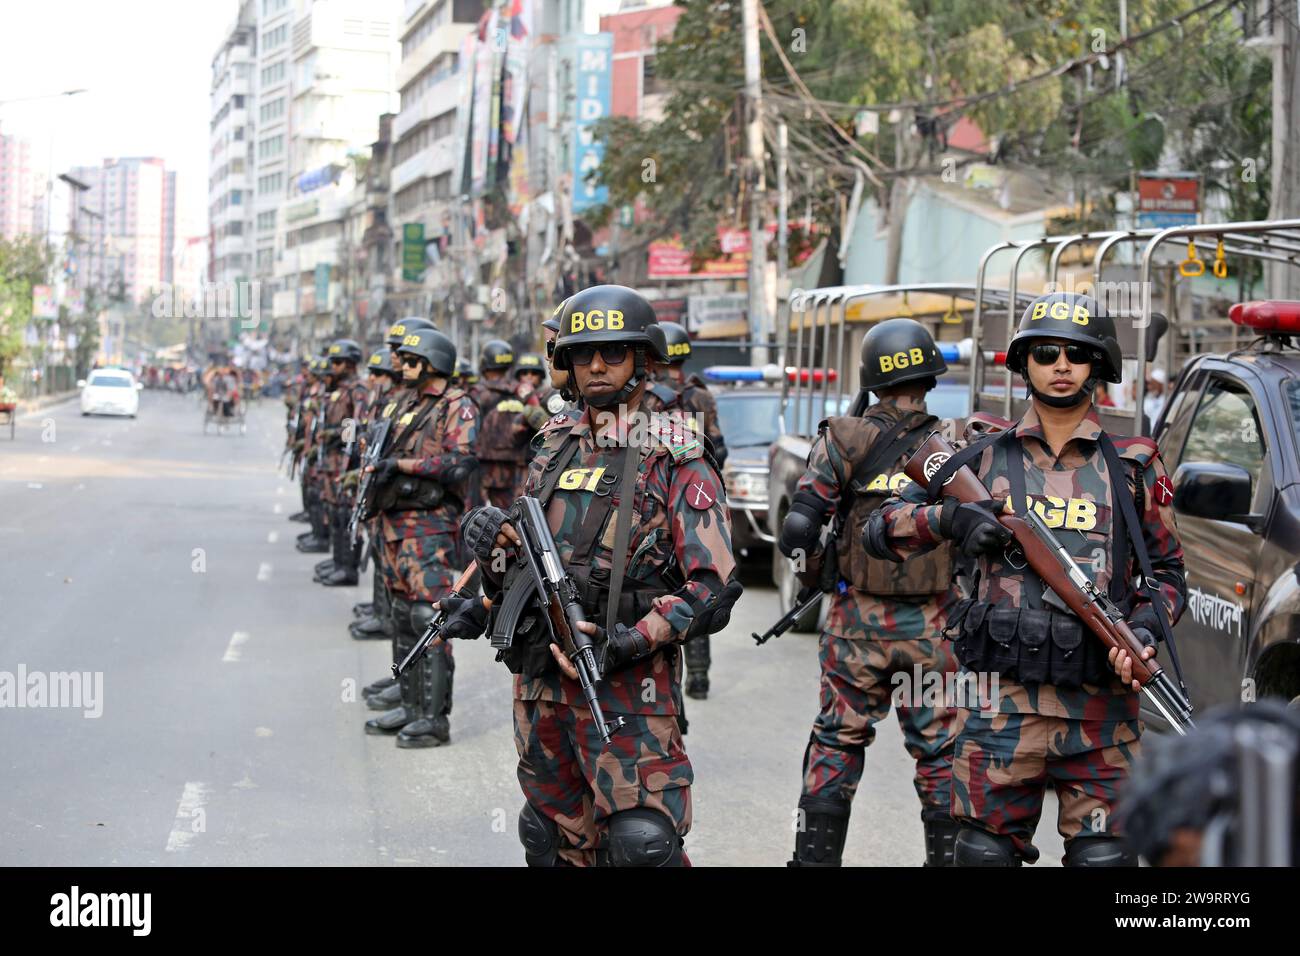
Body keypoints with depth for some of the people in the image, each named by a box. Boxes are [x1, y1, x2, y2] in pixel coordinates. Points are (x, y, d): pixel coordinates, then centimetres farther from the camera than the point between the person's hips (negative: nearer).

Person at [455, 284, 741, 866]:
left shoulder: (677, 464, -5)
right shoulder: (553, 451, 14)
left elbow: (713, 591, -12)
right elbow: (511, 571, 19)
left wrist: (629, 642, -22)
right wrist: (491, 540, -4)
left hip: (627, 688, -6)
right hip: (539, 684, 6)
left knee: (642, 847, -13)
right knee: (555, 845, 15)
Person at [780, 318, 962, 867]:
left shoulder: (843, 440, -5)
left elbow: (798, 528, -9)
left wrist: (813, 570, 9)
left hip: (857, 622, 0)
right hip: (934, 629, 0)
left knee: (836, 745, 12)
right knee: (940, 754, 9)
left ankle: (815, 855, 15)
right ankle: (947, 853, 12)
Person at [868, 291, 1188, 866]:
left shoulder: (1133, 467, 8)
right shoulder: (985, 458, 8)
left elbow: (1167, 571, 14)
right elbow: (882, 531, 9)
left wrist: (1146, 629, -6)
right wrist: (947, 518, -10)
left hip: (1101, 711, 0)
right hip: (1001, 706, 0)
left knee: (1103, 856, 1)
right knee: (986, 854, 7)